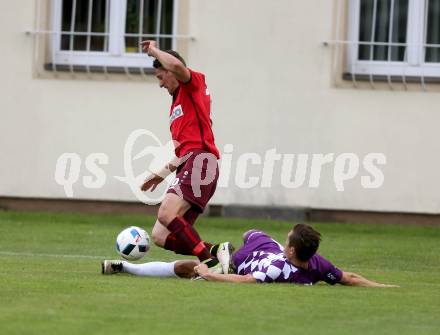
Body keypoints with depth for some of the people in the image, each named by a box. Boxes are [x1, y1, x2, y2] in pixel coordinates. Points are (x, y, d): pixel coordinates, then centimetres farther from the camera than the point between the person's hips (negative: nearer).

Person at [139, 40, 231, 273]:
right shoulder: (177, 103, 31)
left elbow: (176, 65, -18)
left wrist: (154, 51, -2)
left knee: (166, 214, -30)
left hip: (200, 161, -10)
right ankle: (216, 252, -9)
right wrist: (164, 172, 33)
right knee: (160, 237, -2)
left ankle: (210, 258, -29)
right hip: (188, 166, 10)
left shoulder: (195, 84, 5)